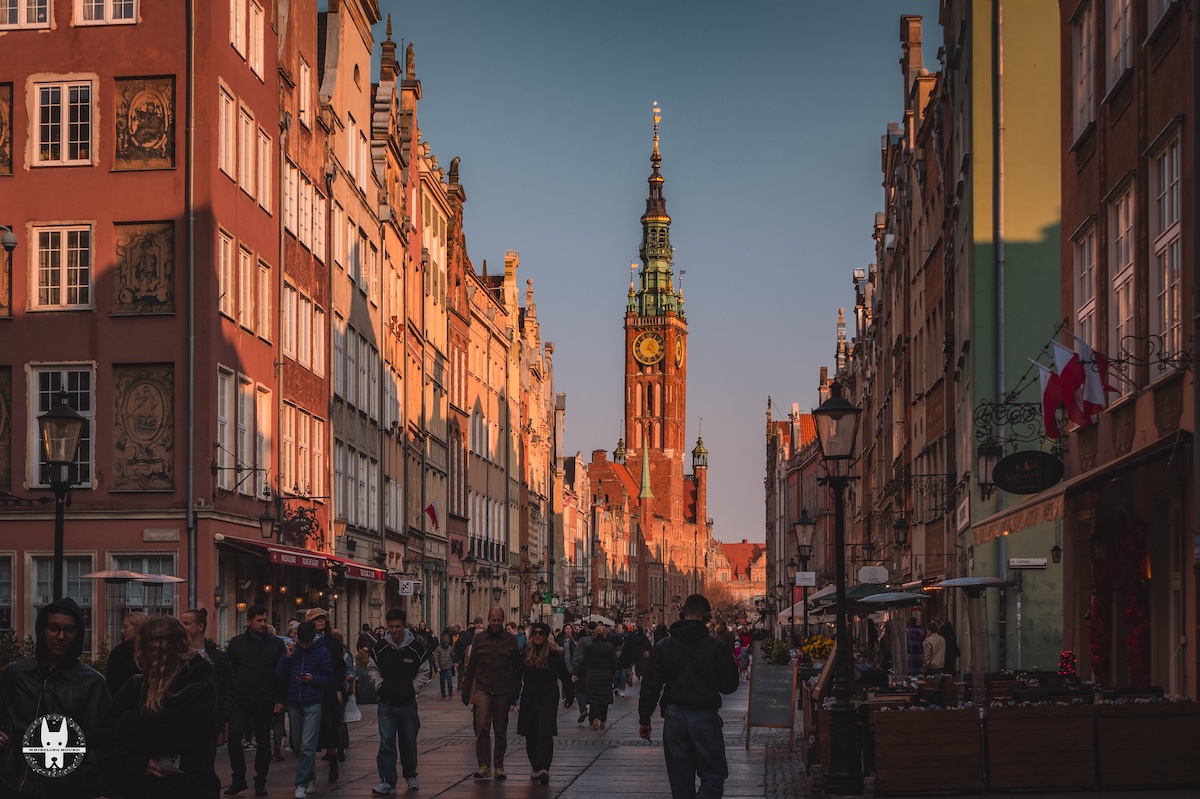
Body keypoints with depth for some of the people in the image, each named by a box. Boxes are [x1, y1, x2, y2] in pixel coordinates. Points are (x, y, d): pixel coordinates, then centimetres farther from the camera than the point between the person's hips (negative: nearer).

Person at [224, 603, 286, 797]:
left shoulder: (276, 643, 3)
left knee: (263, 741, 5)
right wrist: (228, 695, -1)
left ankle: (260, 782, 15)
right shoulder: (236, 642, 5)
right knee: (234, 737, -9)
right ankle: (238, 779, 3)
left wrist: (280, 699, -4)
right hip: (240, 699, 0)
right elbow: (229, 670, 5)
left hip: (265, 701, 0)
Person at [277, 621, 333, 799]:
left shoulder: (322, 652, -2)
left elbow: (329, 677, 2)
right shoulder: (291, 650, 4)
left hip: (312, 704, -4)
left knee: (307, 746, -9)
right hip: (293, 704, 4)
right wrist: (288, 657, -12)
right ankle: (310, 778, 27)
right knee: (298, 746, 11)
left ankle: (302, 784, -9)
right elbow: (279, 676, 0)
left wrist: (313, 679, -15)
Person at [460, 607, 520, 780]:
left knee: (501, 730, 7)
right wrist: (466, 689, 5)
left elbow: (516, 667, 4)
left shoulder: (510, 639, 2)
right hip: (483, 690, 0)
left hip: (503, 692, 0)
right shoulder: (479, 639, 4)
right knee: (482, 727, -10)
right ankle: (483, 764, -8)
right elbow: (471, 666, 7)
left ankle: (499, 765, 16)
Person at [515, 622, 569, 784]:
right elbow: (517, 677, 9)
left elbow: (564, 675, 3)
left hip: (548, 697, -4)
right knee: (531, 734, 8)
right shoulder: (525, 653, 6)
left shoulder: (554, 653, -1)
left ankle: (544, 768, -20)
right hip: (529, 697, 4)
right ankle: (535, 766, 20)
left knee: (545, 733, -12)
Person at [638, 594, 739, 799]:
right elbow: (729, 686, -2)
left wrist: (644, 719, 10)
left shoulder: (663, 647, 2)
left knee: (680, 780, 12)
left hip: (674, 715, 3)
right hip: (705, 717, -3)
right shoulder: (716, 648, -8)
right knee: (713, 776, 2)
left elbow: (650, 686, 2)